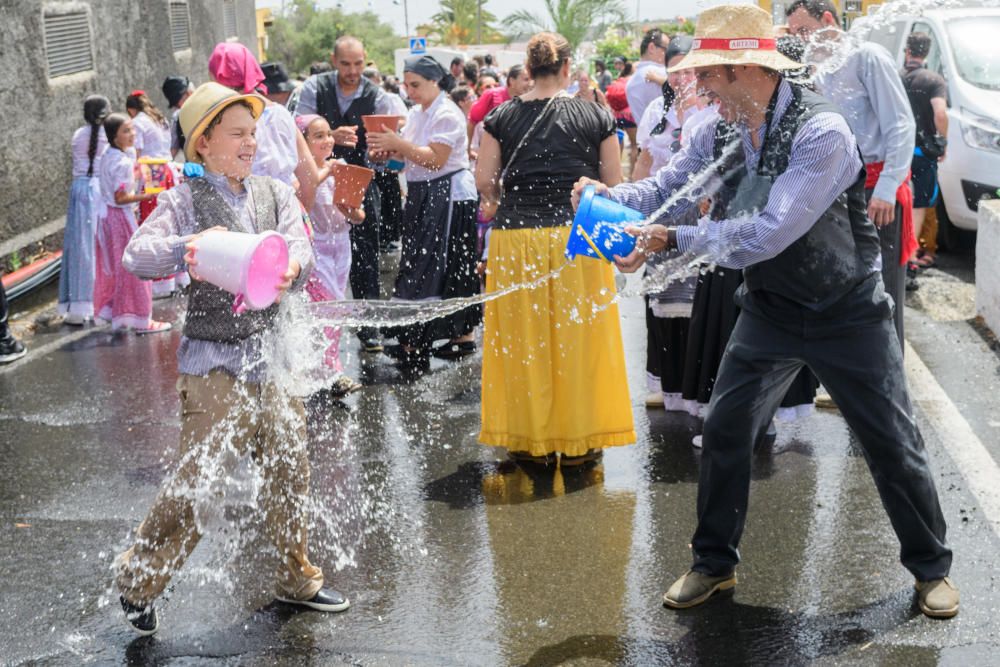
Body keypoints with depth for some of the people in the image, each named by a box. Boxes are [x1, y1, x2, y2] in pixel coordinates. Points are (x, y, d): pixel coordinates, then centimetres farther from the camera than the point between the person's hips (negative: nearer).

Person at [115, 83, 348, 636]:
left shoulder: (276, 194, 8)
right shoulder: (186, 201, -2)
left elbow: (301, 251, -6)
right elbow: (136, 255, -14)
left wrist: (289, 269, -29)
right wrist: (187, 246, -33)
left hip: (272, 353, 5)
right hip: (213, 363, -4)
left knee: (290, 468, 12)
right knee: (195, 479, -5)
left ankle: (296, 579, 31)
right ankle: (137, 580, 17)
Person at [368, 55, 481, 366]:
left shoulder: (447, 115, -13)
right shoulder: (417, 112, 14)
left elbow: (435, 159, -22)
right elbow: (411, 155, 14)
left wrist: (399, 144, -26)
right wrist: (390, 150, -6)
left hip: (448, 197, -9)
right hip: (423, 197, 9)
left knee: (427, 269, -8)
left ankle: (415, 344, -5)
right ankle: (464, 336, 19)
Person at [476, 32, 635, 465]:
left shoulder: (502, 117, 3)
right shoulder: (597, 116, 2)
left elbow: (484, 181, 1)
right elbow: (613, 184, 3)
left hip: (515, 239, 1)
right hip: (577, 238, -1)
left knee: (523, 340, 10)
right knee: (578, 337, 9)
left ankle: (528, 438, 19)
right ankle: (578, 439, 18)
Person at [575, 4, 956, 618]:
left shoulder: (822, 133, -29)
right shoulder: (720, 133, -8)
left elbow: (769, 232, -36)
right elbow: (668, 187, -3)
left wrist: (672, 239, -35)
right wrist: (612, 196, -25)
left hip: (848, 311, -5)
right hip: (770, 309, 5)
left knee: (893, 442, 6)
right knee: (725, 430, 4)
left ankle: (931, 567, 28)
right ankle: (715, 562, 23)